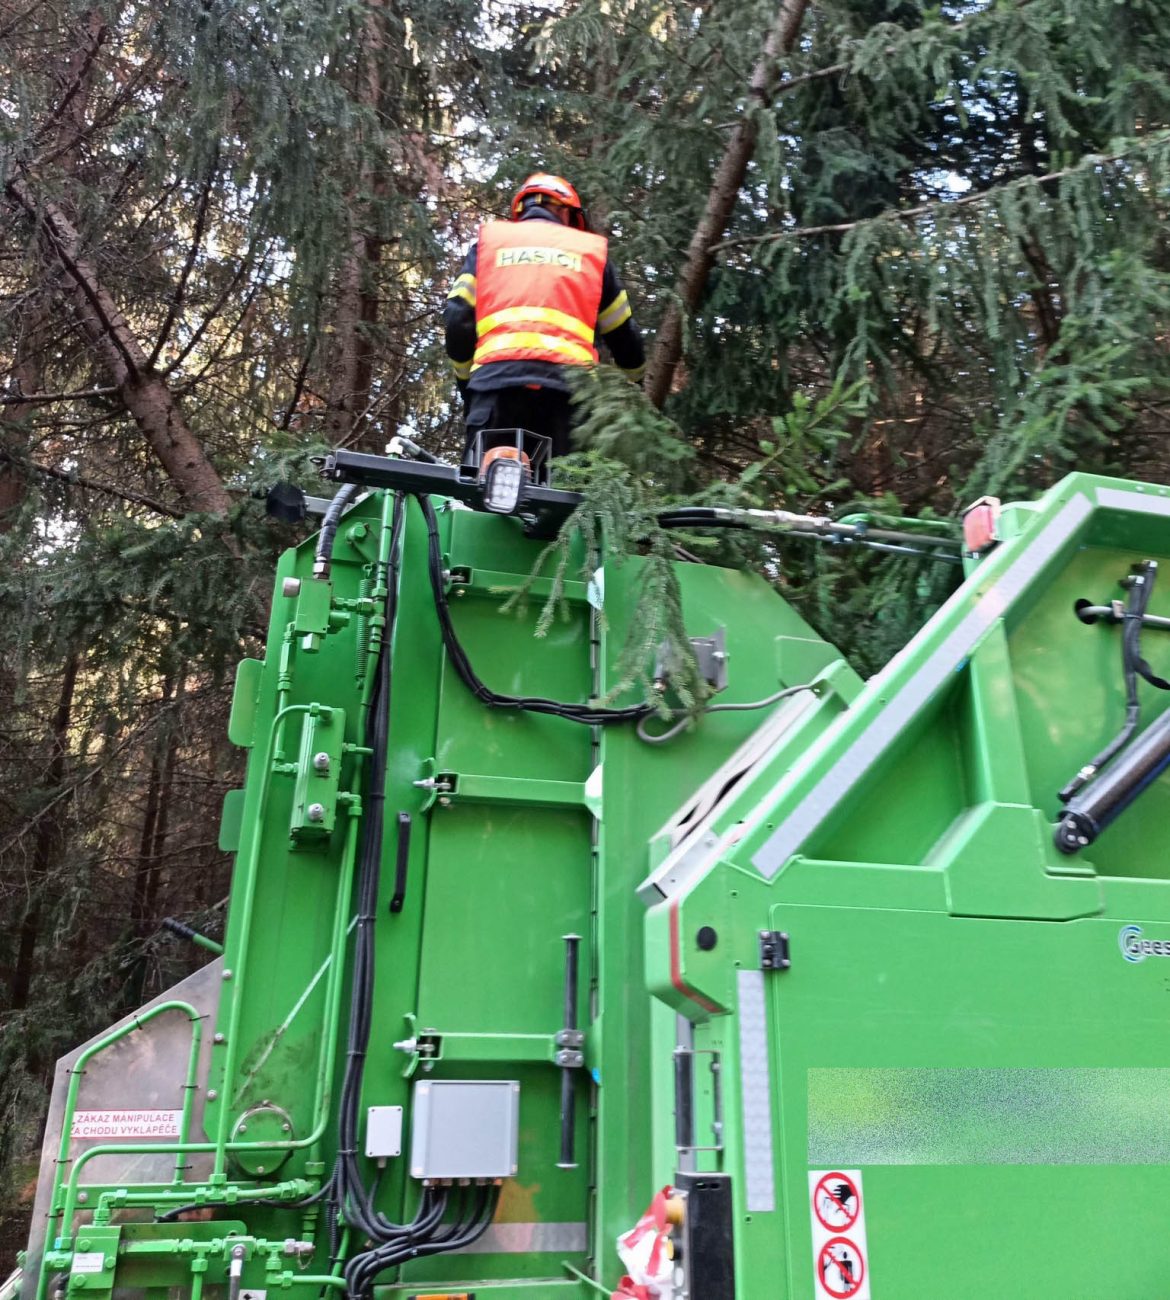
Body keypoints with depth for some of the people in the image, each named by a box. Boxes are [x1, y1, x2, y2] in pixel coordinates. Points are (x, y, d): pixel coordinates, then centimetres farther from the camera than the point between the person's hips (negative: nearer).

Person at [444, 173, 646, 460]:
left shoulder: (488, 241, 24)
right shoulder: (590, 249, 24)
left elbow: (457, 318, 12)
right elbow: (622, 332, 26)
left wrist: (465, 380, 23)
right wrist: (635, 382, 42)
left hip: (496, 376, 0)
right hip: (568, 381, 0)